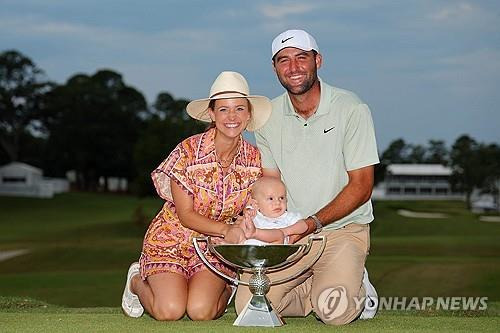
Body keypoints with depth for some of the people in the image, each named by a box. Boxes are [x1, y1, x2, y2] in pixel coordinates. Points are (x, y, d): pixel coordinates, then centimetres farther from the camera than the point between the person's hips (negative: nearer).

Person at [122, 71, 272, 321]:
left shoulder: (253, 159, -6)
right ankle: (137, 281, 12)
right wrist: (226, 229, -33)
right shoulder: (189, 151, -18)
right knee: (170, 311, -22)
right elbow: (185, 214, -17)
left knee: (201, 312, -23)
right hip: (172, 241, -2)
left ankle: (226, 290, 14)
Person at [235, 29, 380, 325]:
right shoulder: (268, 117, 5)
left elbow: (361, 187, -9)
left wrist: (314, 222, -20)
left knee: (335, 312, -27)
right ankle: (317, 289, 9)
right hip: (286, 235, 4)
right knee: (249, 305, -17)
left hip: (342, 230, -3)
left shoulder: (351, 109, -8)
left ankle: (357, 289, 9)